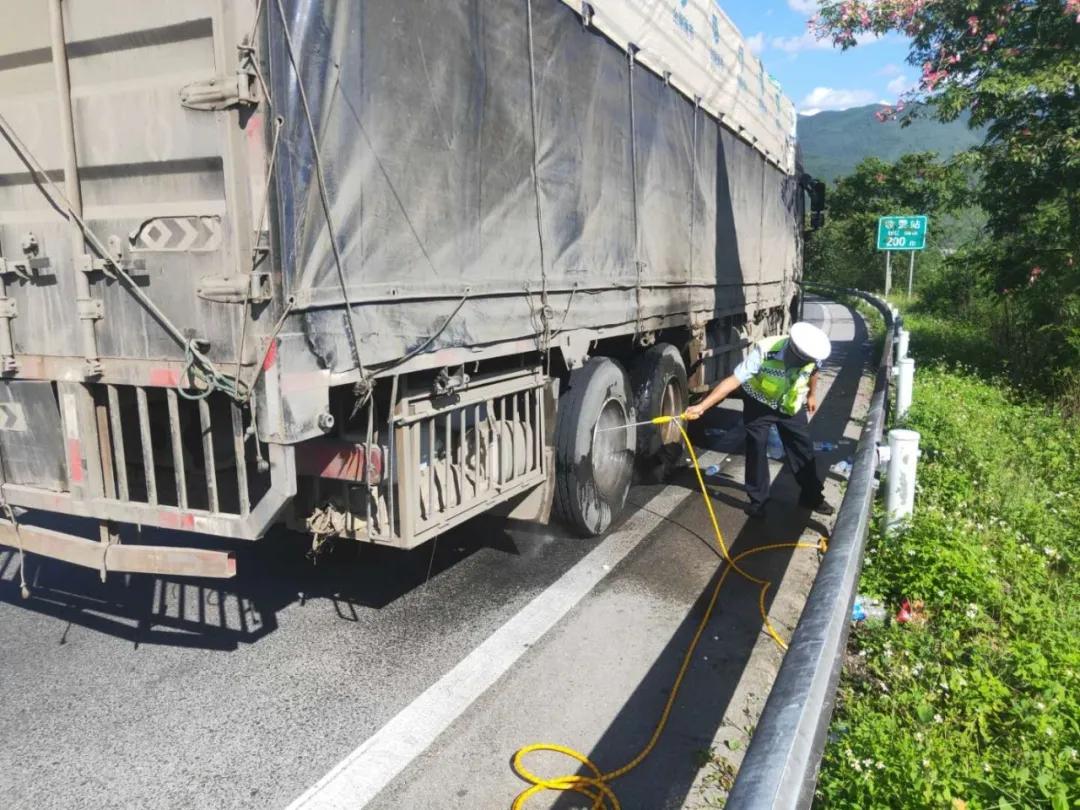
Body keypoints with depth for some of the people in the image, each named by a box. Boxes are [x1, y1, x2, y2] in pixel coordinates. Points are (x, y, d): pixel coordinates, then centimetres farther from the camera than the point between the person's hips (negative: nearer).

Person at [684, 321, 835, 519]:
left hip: (791, 404, 4)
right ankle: (758, 500, 12)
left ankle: (812, 496, 25)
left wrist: (812, 395, 17)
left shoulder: (812, 355, -25)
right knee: (756, 449, -5)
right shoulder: (764, 353, -38)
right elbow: (733, 381, -42)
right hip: (759, 404, -3)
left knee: (803, 447, 7)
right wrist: (702, 406, -49)